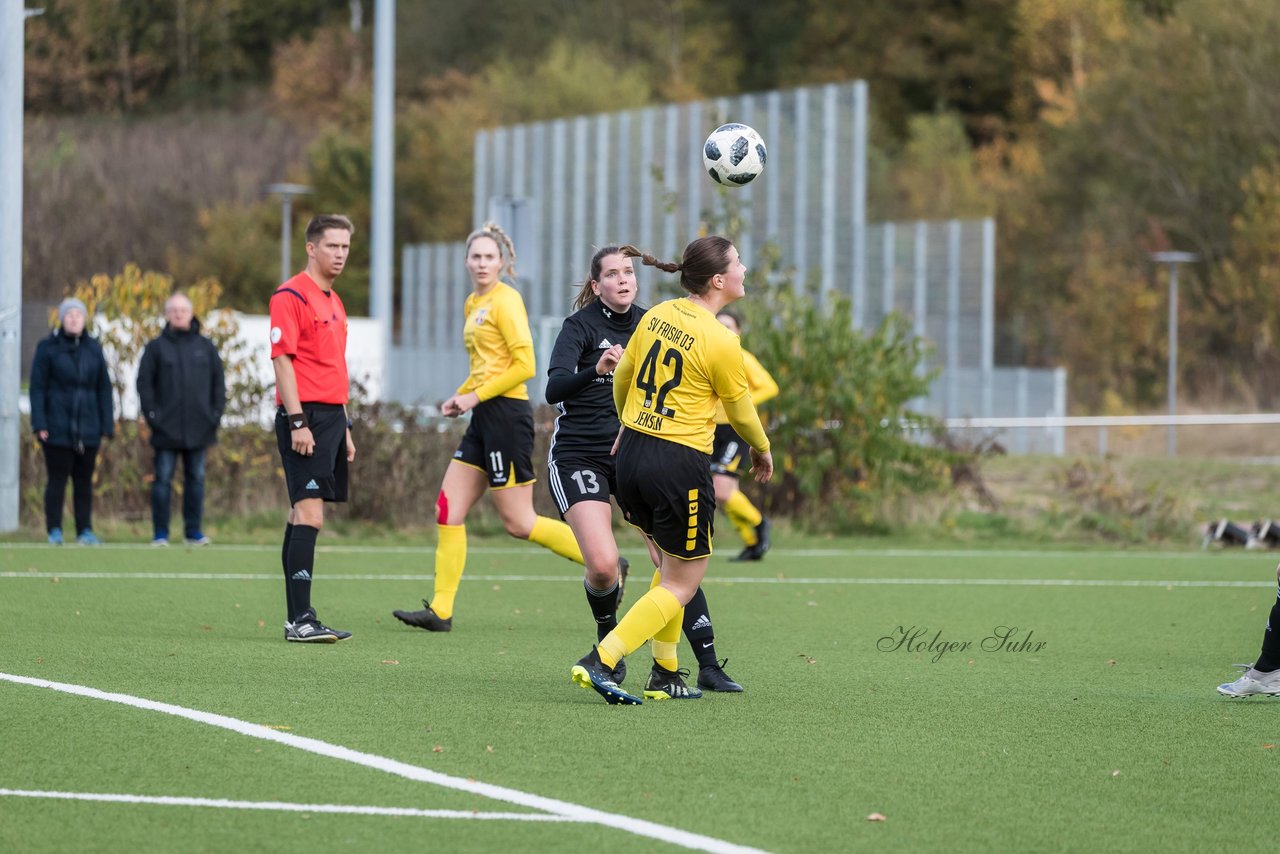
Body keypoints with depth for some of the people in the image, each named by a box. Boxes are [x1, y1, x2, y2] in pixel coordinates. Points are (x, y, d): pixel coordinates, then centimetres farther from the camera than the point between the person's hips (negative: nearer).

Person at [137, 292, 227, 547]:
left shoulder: (205, 347, 9)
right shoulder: (156, 347, 1)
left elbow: (218, 382, 11)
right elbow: (144, 383, -1)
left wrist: (216, 412, 2)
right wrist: (152, 414, -9)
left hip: (198, 428, 2)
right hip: (166, 429, -2)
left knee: (196, 479, 6)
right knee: (162, 480, -1)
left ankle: (193, 530, 13)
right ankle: (160, 533, 2)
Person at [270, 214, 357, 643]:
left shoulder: (334, 301, 20)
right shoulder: (291, 295, -8)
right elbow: (282, 359, -14)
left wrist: (344, 428, 23)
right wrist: (298, 422, -20)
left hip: (331, 416, 9)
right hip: (305, 416, -9)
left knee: (304, 516, 9)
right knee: (309, 514, -15)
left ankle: (298, 618, 10)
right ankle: (300, 619, -18)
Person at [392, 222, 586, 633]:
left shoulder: (505, 300, -11)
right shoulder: (473, 304, 16)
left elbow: (525, 364, -17)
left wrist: (477, 396, -15)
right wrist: (460, 397, 12)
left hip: (506, 414, -9)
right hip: (484, 418, 9)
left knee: (518, 522, -5)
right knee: (448, 510, 3)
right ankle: (441, 610, 5)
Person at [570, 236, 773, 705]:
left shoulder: (657, 315, 3)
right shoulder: (721, 341, -16)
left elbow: (622, 377, 16)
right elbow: (741, 412, -1)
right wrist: (762, 450, 19)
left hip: (632, 454, 7)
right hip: (680, 464, -7)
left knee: (670, 567, 23)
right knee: (681, 585, 4)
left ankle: (664, 672, 23)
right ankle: (599, 661, -9)